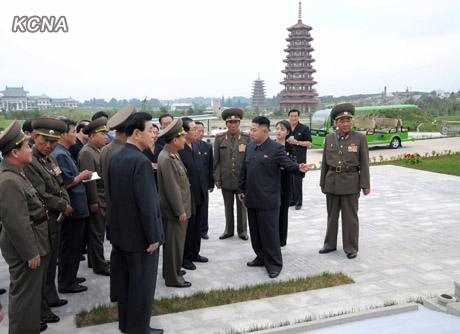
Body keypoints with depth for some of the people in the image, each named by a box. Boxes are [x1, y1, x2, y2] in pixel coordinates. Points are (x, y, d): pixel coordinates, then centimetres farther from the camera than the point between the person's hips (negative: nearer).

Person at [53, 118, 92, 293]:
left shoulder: (63, 153, 13)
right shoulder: (60, 155, -19)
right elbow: (66, 183, -24)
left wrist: (81, 175, 9)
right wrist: (82, 176, -11)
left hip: (73, 207, 11)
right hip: (72, 209, -11)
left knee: (70, 245, 20)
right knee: (71, 246, 1)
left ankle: (68, 277, 33)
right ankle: (67, 284, 12)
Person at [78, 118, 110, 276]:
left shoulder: (99, 150, 14)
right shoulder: (86, 152, -15)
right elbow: (89, 179, -19)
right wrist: (93, 202, -20)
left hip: (103, 199, 9)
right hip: (95, 200, -9)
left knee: (98, 232, 17)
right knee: (96, 233, -1)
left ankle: (95, 261, 29)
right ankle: (99, 266, 8)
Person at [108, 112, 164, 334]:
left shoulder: (115, 157, 4)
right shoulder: (141, 161, -23)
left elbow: (112, 193, 10)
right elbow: (147, 203, -24)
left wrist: (120, 220, 17)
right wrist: (153, 236, -16)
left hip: (120, 231, 9)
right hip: (139, 234, -9)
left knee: (125, 280, 20)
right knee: (142, 284, 6)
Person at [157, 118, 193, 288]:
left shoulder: (173, 155, 11)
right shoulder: (167, 159, -22)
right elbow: (172, 188, -23)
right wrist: (180, 211, -19)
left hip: (179, 208, 10)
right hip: (174, 210, -10)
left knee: (176, 242, 21)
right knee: (174, 244, 1)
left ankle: (173, 269, 35)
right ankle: (173, 278, 13)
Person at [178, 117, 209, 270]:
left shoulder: (195, 145, 8)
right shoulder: (177, 149, -21)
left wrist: (204, 187, 16)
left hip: (199, 194, 8)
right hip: (187, 196, -8)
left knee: (197, 226, 19)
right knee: (187, 227, 5)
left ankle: (194, 253, 34)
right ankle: (185, 258, 21)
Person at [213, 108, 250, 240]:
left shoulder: (246, 138, -1)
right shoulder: (219, 138, 3)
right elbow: (216, 160, 5)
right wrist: (217, 178, 1)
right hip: (226, 180, 1)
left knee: (242, 206, 8)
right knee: (228, 207, 12)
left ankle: (242, 231, 23)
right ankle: (229, 230, 26)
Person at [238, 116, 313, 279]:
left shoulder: (276, 148, -9)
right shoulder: (250, 147, 10)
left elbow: (288, 164, -13)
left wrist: (299, 168, -35)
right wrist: (241, 189, 18)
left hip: (268, 200, -6)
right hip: (251, 198, 7)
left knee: (270, 232, 1)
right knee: (255, 232, 16)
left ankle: (274, 264, 15)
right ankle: (261, 258, 32)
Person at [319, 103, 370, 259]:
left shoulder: (360, 138, -4)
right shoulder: (329, 138, 4)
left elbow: (364, 163, -4)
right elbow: (325, 162, 9)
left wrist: (365, 185, -7)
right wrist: (323, 183, 10)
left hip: (350, 182, -3)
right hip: (332, 181, 3)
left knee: (350, 216, 4)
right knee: (332, 215, 13)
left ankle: (351, 248, 16)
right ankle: (330, 244, 27)